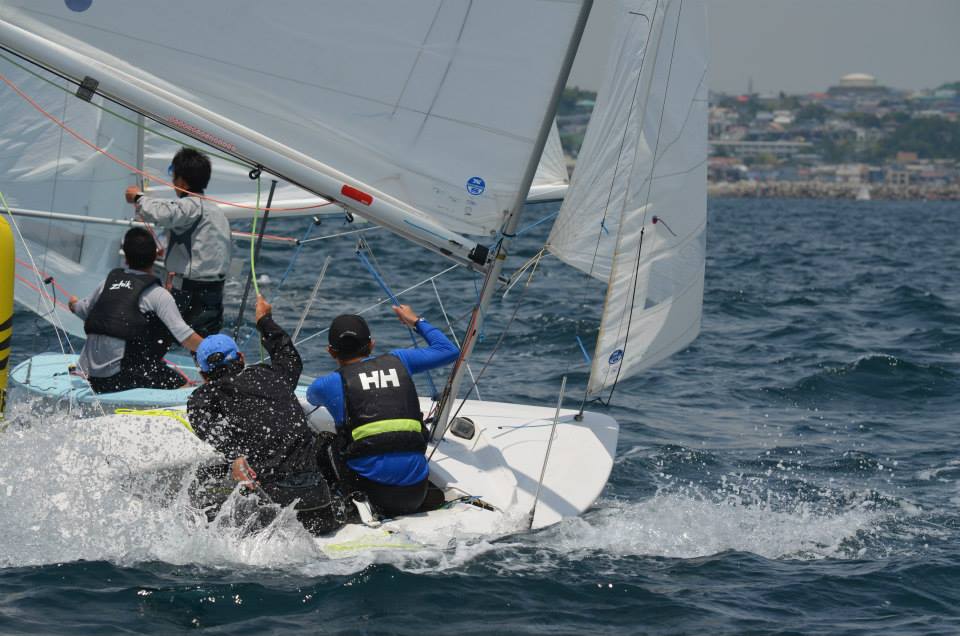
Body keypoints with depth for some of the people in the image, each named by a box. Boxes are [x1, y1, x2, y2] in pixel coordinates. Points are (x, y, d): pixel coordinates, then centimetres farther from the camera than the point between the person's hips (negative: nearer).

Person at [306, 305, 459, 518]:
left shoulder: (329, 383, 6)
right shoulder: (397, 361, 12)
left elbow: (311, 397, 33)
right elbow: (449, 351, 26)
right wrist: (417, 321, 40)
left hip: (371, 488, -4)